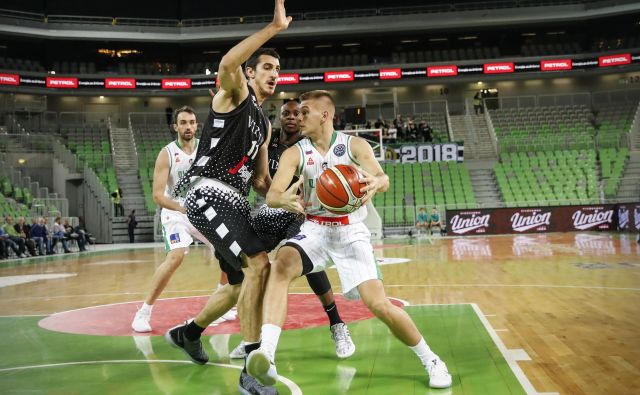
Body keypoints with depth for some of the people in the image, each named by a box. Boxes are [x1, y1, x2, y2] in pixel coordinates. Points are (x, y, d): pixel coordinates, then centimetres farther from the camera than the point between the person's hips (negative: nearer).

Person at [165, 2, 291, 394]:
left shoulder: (265, 124, 23)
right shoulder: (235, 93, -1)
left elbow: (261, 178, 24)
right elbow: (227, 63, -27)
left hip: (235, 201, 9)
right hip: (208, 194, -9)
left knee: (242, 283, 17)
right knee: (259, 265, -23)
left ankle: (187, 333, 41)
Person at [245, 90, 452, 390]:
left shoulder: (355, 146, -4)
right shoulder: (294, 154, -2)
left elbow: (383, 179, -20)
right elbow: (271, 195, -14)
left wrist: (374, 183, -46)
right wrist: (285, 200, -40)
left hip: (351, 232, -1)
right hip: (315, 230, 2)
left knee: (378, 304, -12)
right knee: (281, 265, -31)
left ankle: (430, 360, 11)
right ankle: (266, 355, -39)